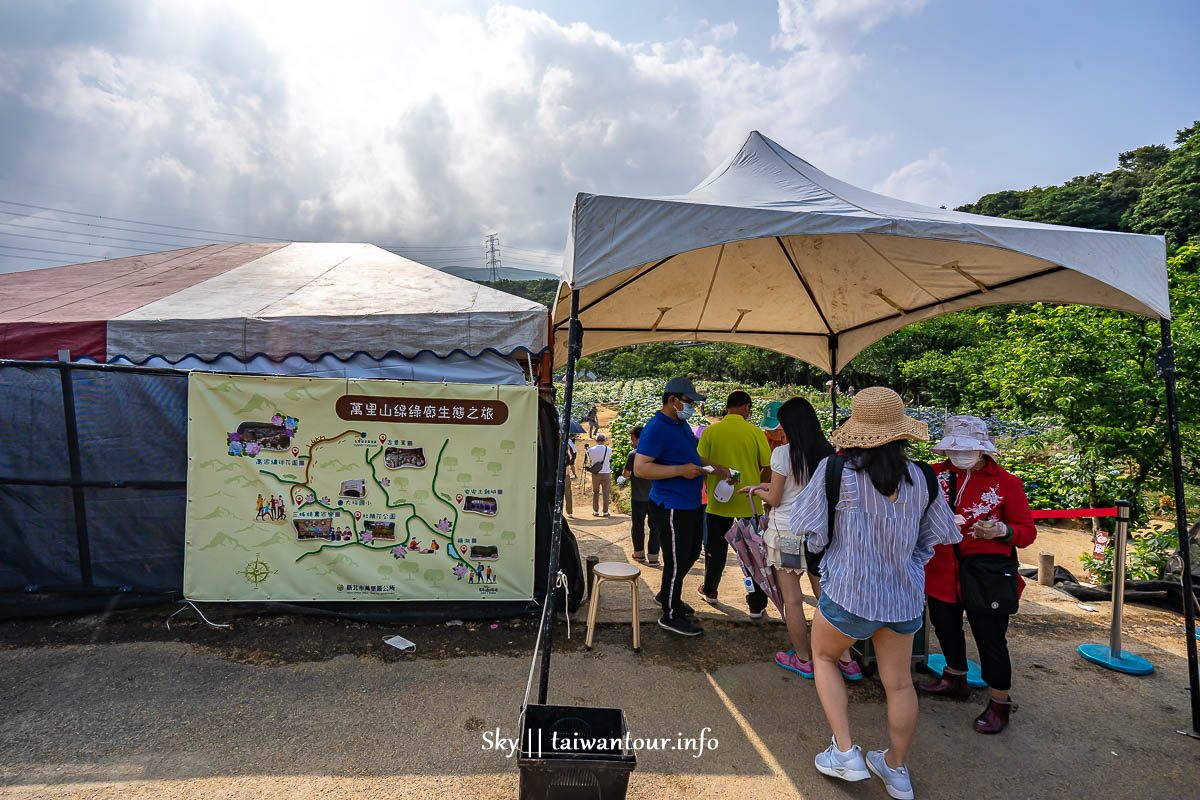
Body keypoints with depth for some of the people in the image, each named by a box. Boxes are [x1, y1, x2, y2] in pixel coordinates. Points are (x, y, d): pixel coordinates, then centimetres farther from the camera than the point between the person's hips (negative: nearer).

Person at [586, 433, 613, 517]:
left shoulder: (591, 449, -7)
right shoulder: (609, 449, -8)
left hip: (595, 473, 1)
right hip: (606, 473, -1)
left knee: (595, 492, 14)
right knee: (606, 492, 7)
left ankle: (595, 511, 16)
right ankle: (605, 512, 7)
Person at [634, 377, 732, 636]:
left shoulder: (682, 424, 11)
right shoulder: (656, 428, -20)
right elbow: (640, 468, -26)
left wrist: (713, 467, 13)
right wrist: (681, 470, -28)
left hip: (691, 505, 10)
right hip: (672, 508, -10)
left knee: (691, 554, 22)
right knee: (676, 561, 1)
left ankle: (667, 595, 42)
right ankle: (671, 615, 19)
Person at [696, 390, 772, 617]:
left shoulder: (710, 431, -6)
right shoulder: (755, 432, -7)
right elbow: (768, 467, -5)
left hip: (718, 502, 1)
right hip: (749, 503, -1)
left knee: (716, 549, 17)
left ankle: (709, 590, 36)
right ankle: (757, 604, 15)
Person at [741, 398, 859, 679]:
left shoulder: (783, 453, -13)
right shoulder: (828, 453, 3)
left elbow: (775, 499, -7)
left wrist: (758, 490, 13)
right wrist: (766, 486, 20)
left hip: (786, 532, -5)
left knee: (792, 600, 8)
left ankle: (803, 660, 21)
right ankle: (846, 660, 21)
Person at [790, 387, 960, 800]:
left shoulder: (835, 471, -19)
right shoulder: (921, 478, -6)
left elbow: (808, 527, -12)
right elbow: (938, 534, 7)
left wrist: (822, 546, 10)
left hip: (848, 593, -4)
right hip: (905, 595, 4)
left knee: (823, 657, 23)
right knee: (899, 683, 20)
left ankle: (845, 753, 21)